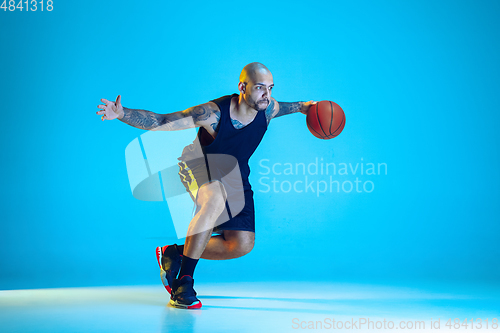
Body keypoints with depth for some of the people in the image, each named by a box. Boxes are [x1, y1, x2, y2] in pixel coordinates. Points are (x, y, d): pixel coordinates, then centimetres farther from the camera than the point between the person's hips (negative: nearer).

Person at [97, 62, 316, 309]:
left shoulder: (268, 108, -16)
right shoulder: (213, 113, -31)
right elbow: (158, 121, -31)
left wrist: (303, 107, 5)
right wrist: (122, 114, -44)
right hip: (199, 167, -5)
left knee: (243, 244, -9)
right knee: (216, 199, -42)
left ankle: (175, 253, 11)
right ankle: (183, 281, -28)